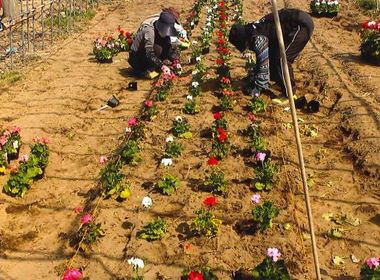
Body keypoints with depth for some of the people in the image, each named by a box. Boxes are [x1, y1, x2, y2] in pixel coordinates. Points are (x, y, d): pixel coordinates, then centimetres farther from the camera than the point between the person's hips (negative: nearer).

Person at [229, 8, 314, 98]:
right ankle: (281, 84, 30)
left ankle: (289, 95, -1)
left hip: (301, 25, -10)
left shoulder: (257, 38, -17)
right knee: (273, 56, 14)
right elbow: (262, 59, 26)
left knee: (281, 59, -9)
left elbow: (264, 65, -15)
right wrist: (252, 76, 33)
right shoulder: (254, 29, 13)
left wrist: (257, 89, -5)